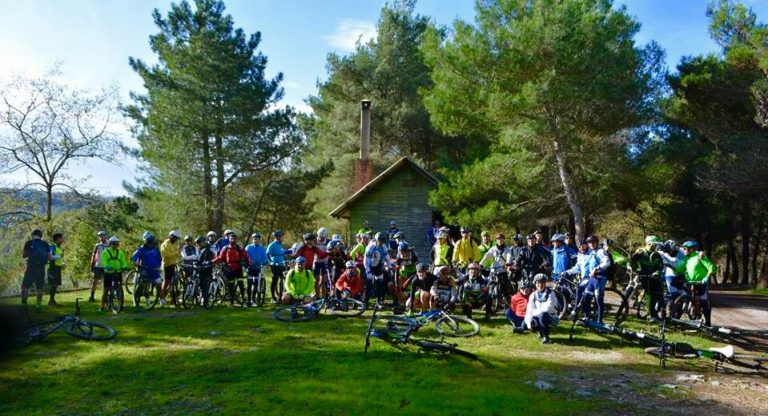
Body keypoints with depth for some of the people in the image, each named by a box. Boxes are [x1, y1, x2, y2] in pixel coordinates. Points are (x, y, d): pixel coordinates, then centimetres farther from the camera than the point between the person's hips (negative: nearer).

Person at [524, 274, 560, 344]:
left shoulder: (550, 293, -12)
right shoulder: (533, 295, 3)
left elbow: (547, 309, -24)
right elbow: (529, 310, -6)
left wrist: (534, 312, -15)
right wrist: (529, 322, -20)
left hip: (551, 318, -5)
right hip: (539, 318, 5)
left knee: (543, 315, -37)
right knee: (527, 321, -23)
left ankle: (546, 338, -23)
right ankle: (541, 331, 8)